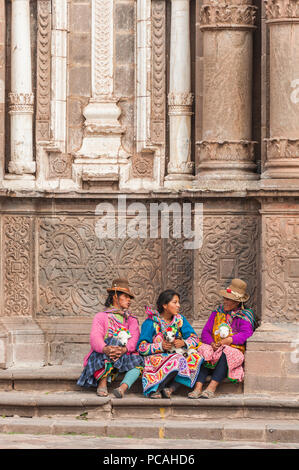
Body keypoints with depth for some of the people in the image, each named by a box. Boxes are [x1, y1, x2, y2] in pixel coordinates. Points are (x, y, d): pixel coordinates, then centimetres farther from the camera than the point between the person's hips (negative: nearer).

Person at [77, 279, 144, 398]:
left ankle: (123, 387, -52)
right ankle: (102, 382, -38)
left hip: (125, 356, 2)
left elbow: (134, 338, 0)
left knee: (138, 361, -28)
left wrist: (125, 349, -25)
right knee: (113, 342, -32)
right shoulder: (101, 317, 11)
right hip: (101, 358, -2)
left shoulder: (131, 319, 21)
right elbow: (95, 337, -8)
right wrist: (105, 349, -33)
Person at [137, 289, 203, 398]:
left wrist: (183, 343, -16)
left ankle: (170, 388, -30)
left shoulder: (179, 319, 10)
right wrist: (160, 346, -21)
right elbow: (141, 347, -6)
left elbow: (194, 338, 5)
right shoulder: (151, 322, -4)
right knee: (178, 361, -35)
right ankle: (154, 389, -23)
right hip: (156, 358, -5)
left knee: (193, 356, -26)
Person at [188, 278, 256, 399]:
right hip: (215, 348, 3)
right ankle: (198, 388, -41)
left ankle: (211, 388, -45)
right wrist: (211, 343, -9)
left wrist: (229, 340, -21)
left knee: (225, 354, -37)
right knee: (203, 352, -29)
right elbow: (205, 332, 13)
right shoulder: (217, 313, 20)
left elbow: (247, 334, -10)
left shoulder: (244, 316, 6)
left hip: (234, 349, -3)